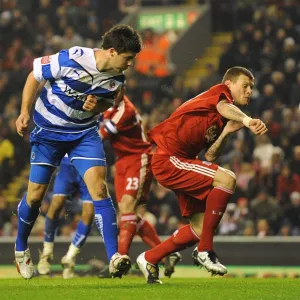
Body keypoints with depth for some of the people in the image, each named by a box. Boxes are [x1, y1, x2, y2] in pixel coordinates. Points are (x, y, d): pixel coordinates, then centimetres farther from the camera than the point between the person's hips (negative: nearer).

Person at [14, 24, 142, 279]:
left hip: (85, 133, 2)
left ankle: (114, 258, -23)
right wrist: (25, 111, -11)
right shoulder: (70, 59, -25)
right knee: (35, 194, 4)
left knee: (98, 186, -18)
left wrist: (97, 105, -15)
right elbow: (35, 76, -10)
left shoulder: (117, 77, -11)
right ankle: (21, 249, 31)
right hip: (49, 131, -2)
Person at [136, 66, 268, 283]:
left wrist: (226, 133, -4)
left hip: (180, 163, 10)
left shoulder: (223, 120, 21)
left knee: (202, 228, 8)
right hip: (169, 158, -10)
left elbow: (209, 158, 9)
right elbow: (224, 108, -30)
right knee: (226, 179, -25)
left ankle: (149, 259, 24)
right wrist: (247, 120, -50)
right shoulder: (220, 92, -3)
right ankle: (205, 251, -19)